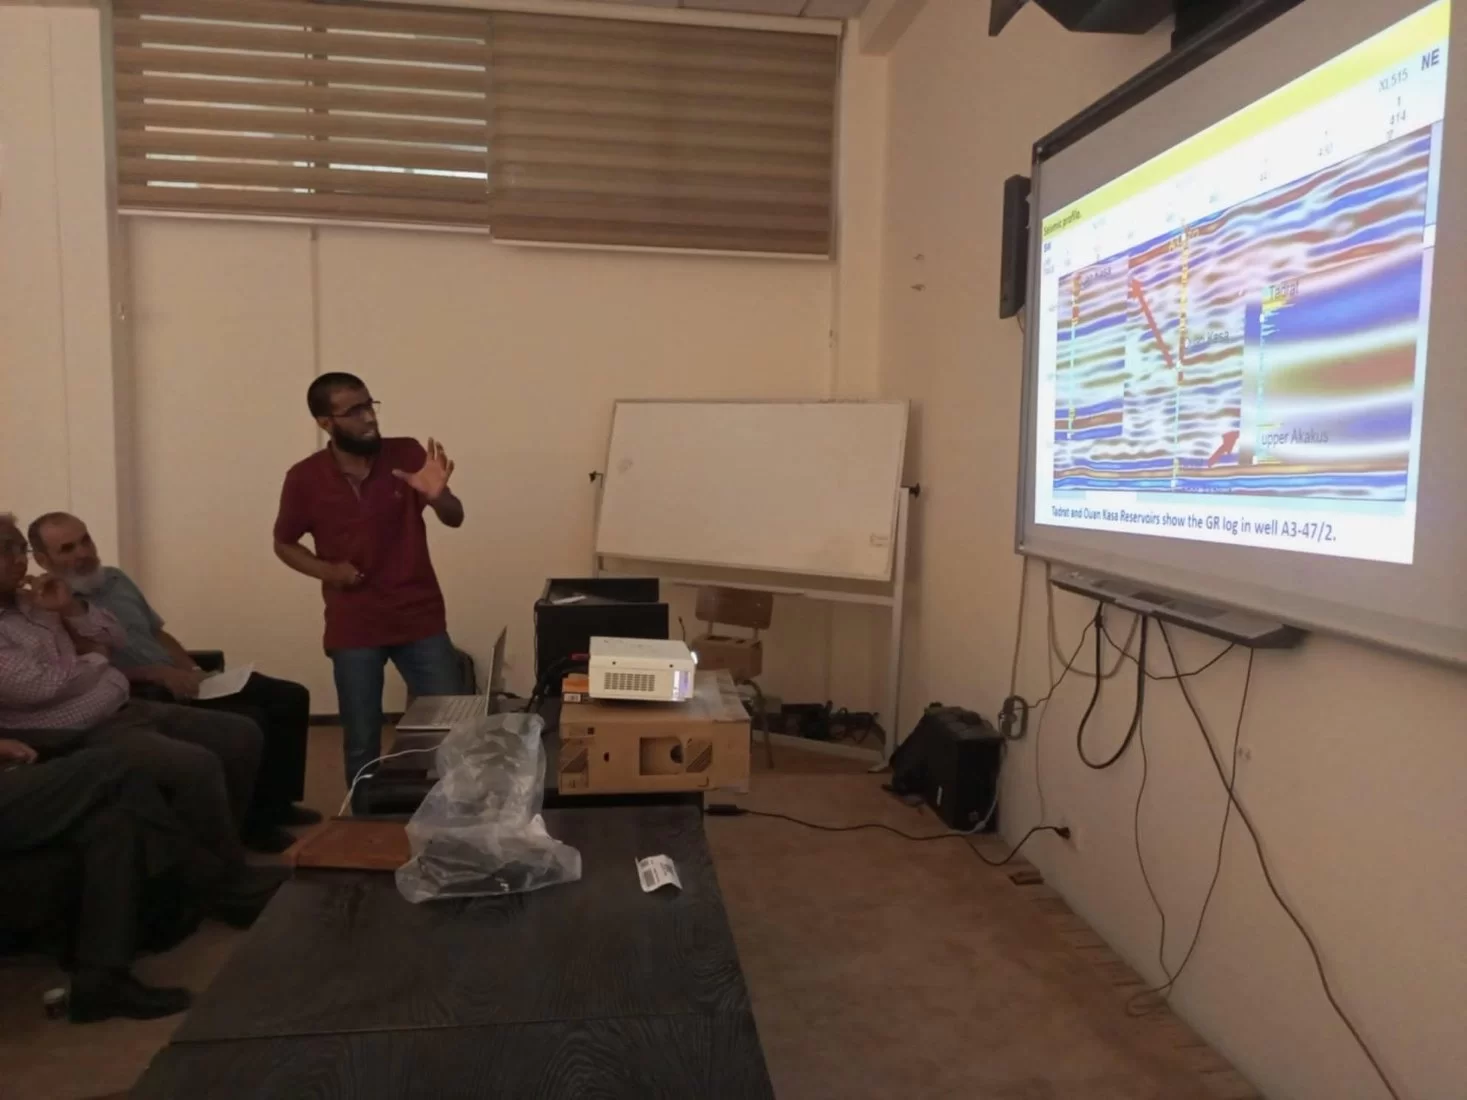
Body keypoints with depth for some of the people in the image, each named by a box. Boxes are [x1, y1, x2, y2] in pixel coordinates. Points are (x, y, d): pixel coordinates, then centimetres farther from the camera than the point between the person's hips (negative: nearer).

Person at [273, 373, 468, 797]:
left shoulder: (407, 455, -6)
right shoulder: (305, 478, -5)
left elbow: (455, 519, -5)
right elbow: (284, 543, 10)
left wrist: (438, 495, -27)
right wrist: (326, 570, -9)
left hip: (421, 619, 1)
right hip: (353, 628, 0)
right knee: (361, 742, 7)